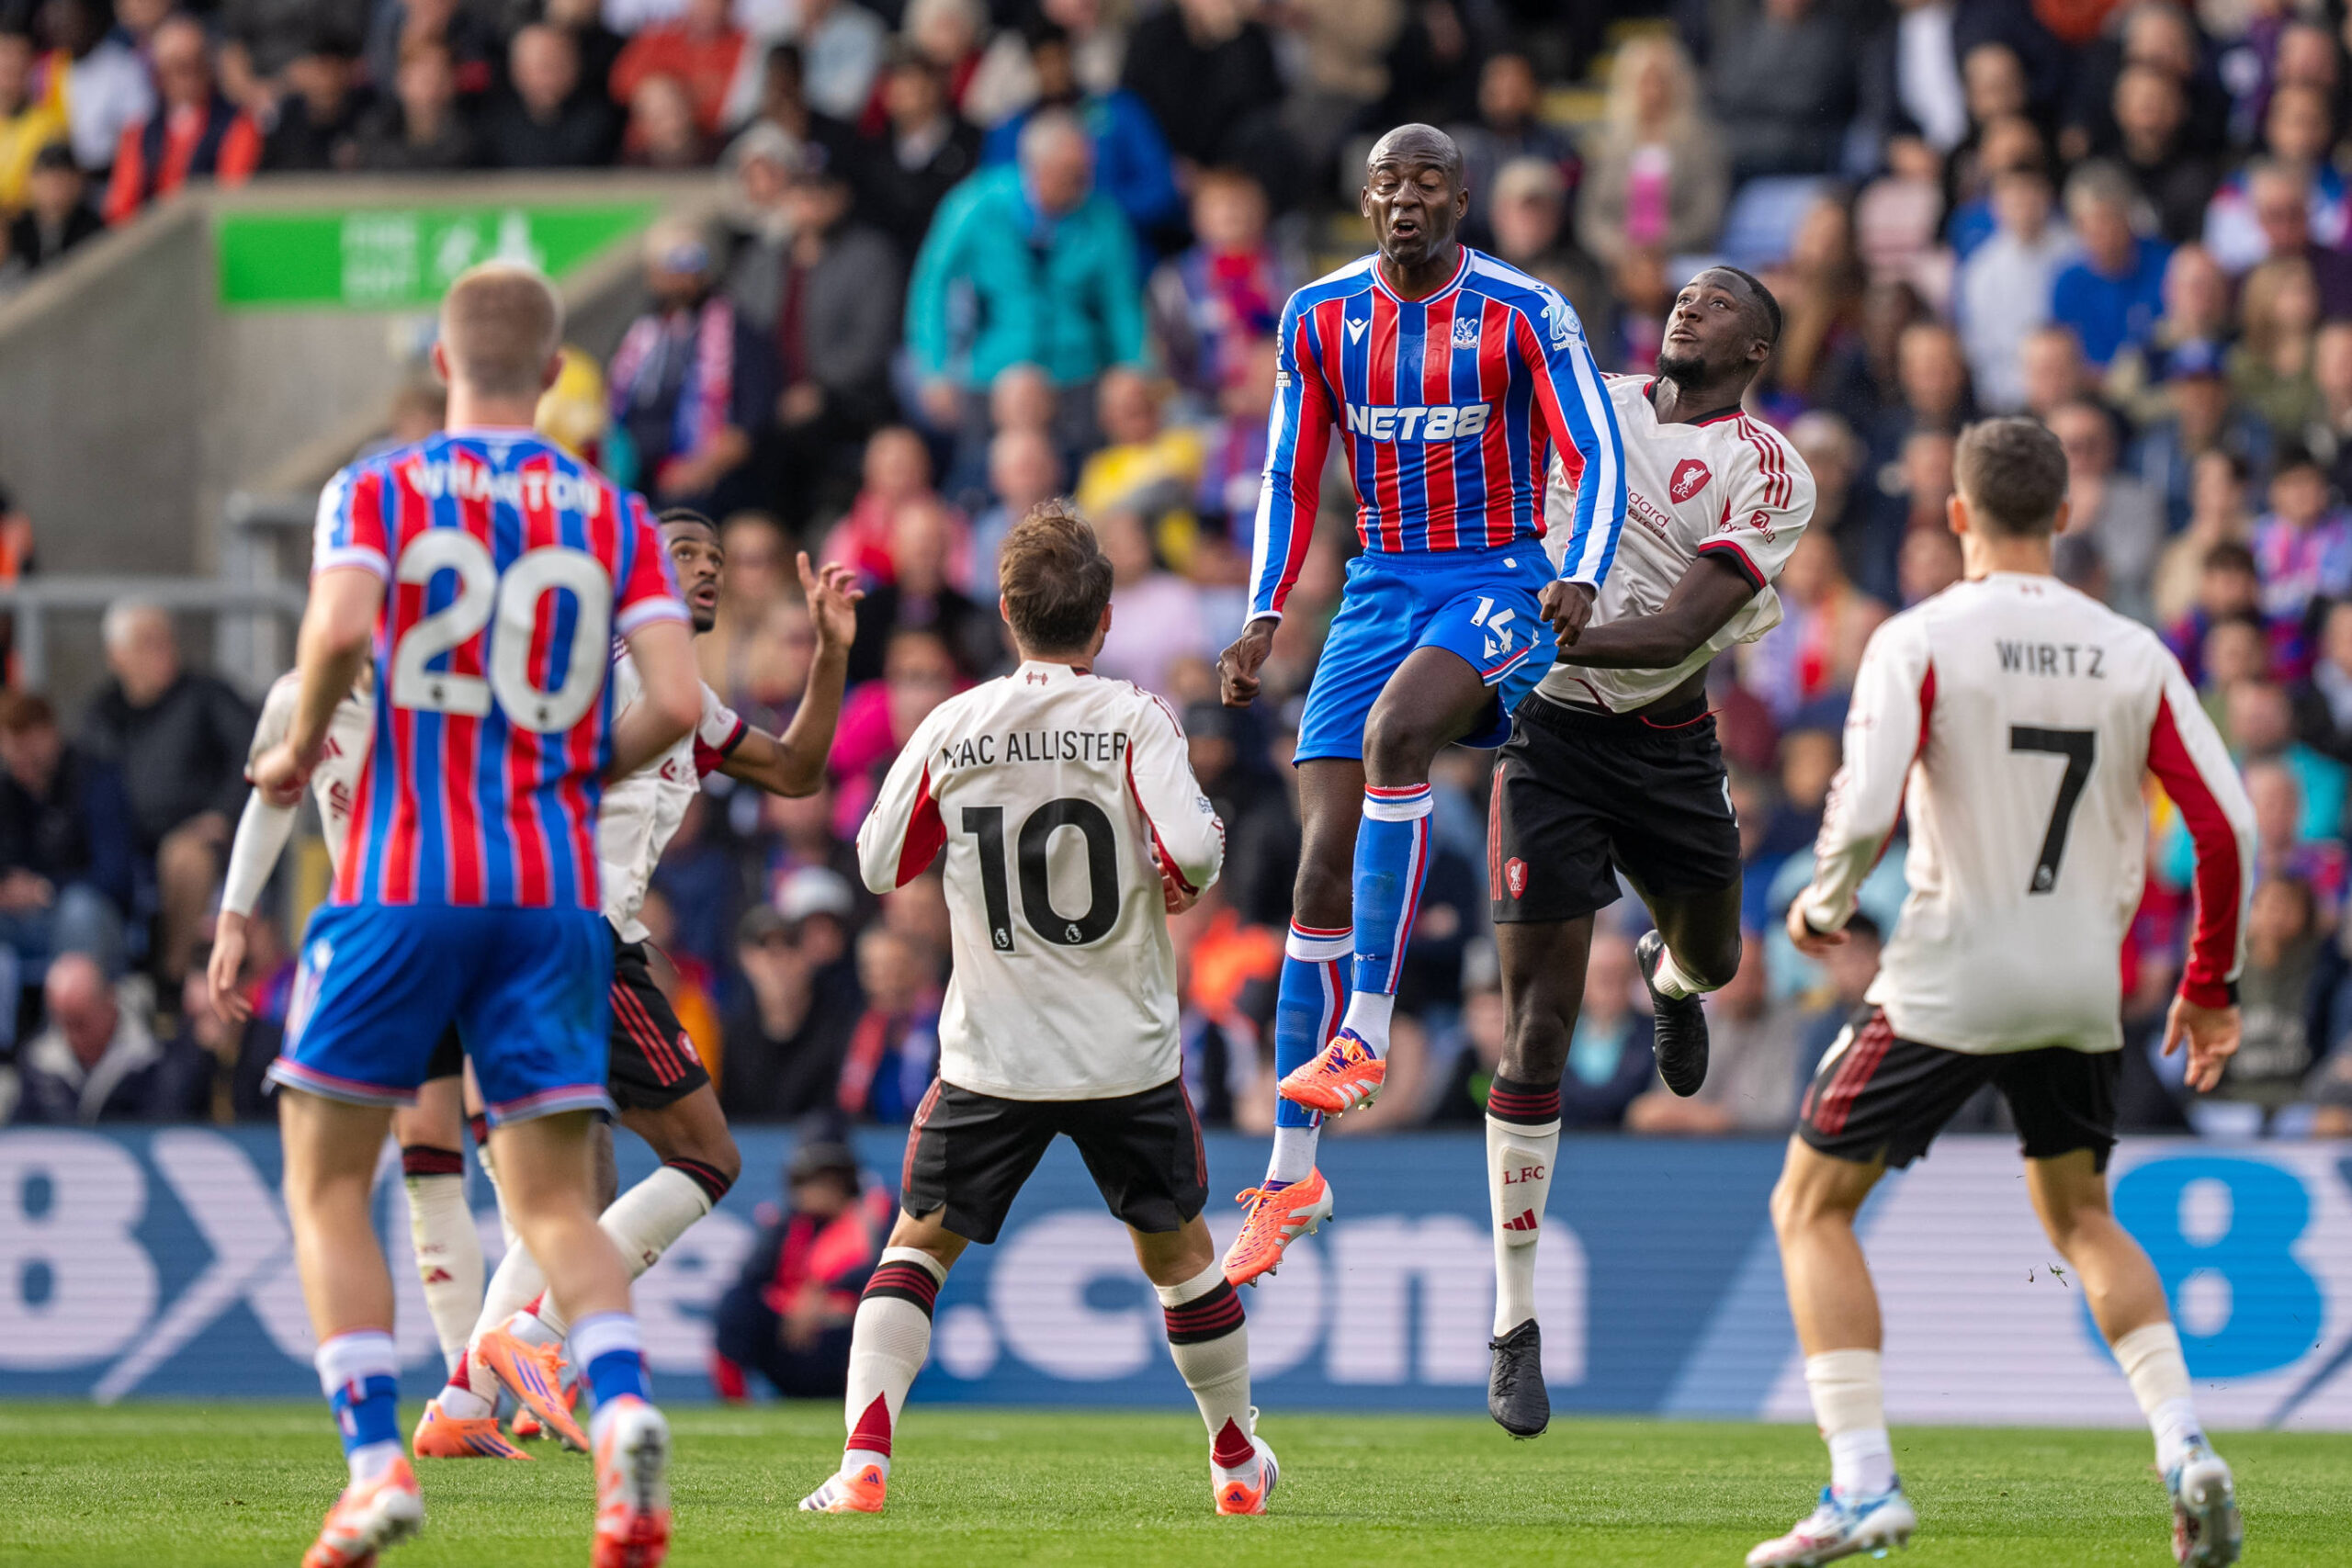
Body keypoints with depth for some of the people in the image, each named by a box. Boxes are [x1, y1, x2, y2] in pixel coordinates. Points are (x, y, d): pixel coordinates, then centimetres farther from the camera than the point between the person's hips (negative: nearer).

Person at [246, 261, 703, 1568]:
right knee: (554, 1200, 6)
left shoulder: (378, 492, 2)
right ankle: (625, 1402, -22)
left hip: (403, 885, -2)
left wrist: (302, 746, 0)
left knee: (327, 1181, 9)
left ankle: (376, 1459, -6)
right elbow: (678, 702, -2)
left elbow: (340, 628, -18)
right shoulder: (615, 517, 8)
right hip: (555, 892, 2)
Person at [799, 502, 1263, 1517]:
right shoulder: (1133, 721, -9)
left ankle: (864, 1460, -10)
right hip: (1129, 1052, 0)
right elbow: (1194, 852, -21)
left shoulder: (952, 728, -3)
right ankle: (1238, 1461, 33)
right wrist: (1186, 876, 2)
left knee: (919, 1245, 10)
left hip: (994, 1054, 0)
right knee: (1177, 1249, 19)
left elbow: (880, 864, 7)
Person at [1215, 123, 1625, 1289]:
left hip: (1499, 583, -4)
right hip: (1381, 587, 4)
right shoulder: (1321, 317, 3)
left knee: (1394, 731, -35)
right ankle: (1289, 1173, -2)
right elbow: (1290, 480, 12)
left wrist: (1580, 582, -27)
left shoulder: (1523, 315, -8)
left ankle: (1366, 1027, -30)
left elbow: (1599, 459, -10)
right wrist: (1263, 618, 2)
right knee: (1324, 853, -6)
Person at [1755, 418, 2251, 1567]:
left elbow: (1866, 814, -20)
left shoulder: (1919, 641, -10)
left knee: (1812, 1207, 10)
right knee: (2081, 1221, 26)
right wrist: (2210, 985, 13)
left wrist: (1821, 907, 1)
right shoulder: (2133, 655, 2)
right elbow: (2227, 828, 0)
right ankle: (2185, 1449, 5)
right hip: (2083, 991, 5)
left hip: (1949, 979, -5)